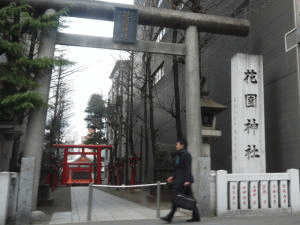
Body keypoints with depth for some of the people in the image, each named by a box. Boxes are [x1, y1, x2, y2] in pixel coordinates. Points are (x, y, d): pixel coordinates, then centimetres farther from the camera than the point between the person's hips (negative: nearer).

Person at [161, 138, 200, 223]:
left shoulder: (186, 155, -11)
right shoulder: (179, 155, 18)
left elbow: (188, 169, -17)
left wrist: (187, 180, -21)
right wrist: (173, 177, 19)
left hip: (184, 180, -10)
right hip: (179, 179, 10)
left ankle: (170, 216, -6)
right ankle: (196, 216, 15)